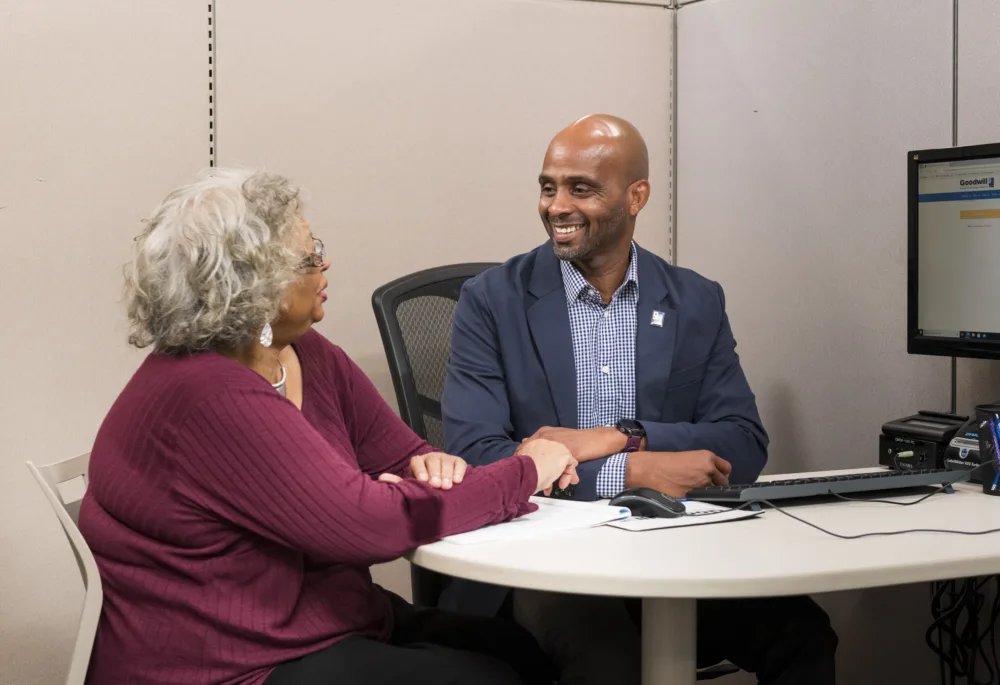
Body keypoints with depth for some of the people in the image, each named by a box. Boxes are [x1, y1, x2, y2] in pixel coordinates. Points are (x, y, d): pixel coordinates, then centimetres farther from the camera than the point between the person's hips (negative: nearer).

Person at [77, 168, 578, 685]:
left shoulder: (308, 356, 3)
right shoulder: (210, 399, -24)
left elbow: (399, 458, 9)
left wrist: (433, 468, -16)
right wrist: (526, 472, -16)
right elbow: (368, 522, -26)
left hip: (334, 621, 8)